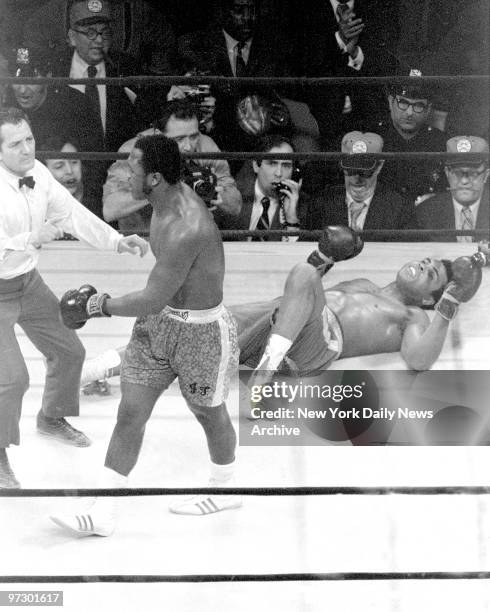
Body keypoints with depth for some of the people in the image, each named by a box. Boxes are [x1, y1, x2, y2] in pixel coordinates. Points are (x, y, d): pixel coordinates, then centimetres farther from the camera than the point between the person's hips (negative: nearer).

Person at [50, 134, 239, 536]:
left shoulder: (184, 229, -33)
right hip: (159, 321, 9)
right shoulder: (172, 197, -2)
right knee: (130, 412, 5)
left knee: (209, 413, 16)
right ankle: (102, 514, 9)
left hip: (200, 330, -9)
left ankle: (224, 491, 42)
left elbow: (153, 299, -29)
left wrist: (100, 305, -15)